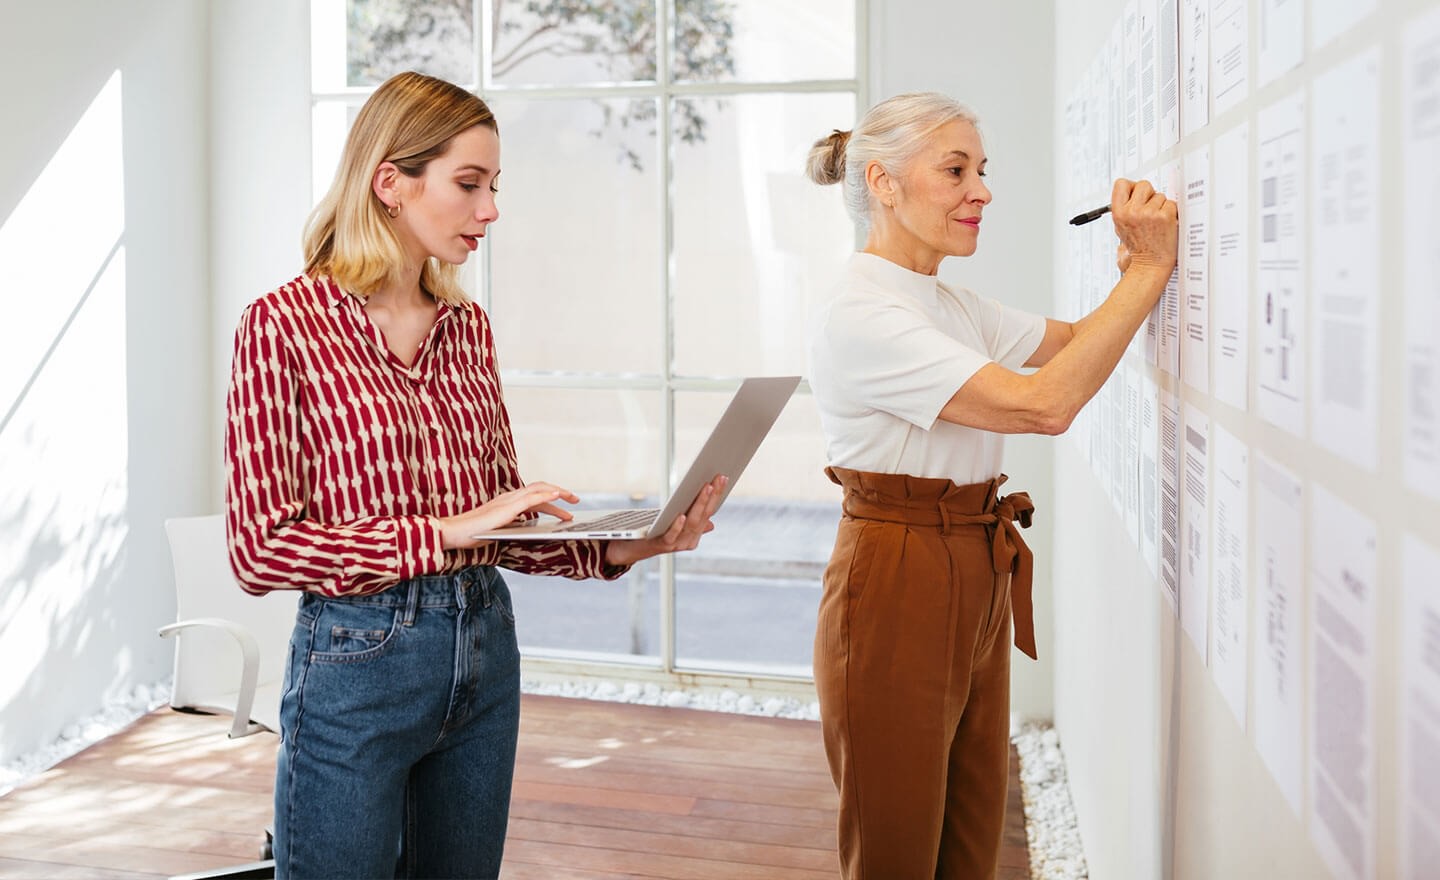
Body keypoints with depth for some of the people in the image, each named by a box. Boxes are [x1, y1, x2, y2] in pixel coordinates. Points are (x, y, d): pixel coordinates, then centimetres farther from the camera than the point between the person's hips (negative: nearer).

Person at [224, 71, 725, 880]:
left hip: (485, 651, 6)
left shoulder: (469, 326, 7)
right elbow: (261, 548, -14)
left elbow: (498, 521, 11)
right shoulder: (285, 324, -10)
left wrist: (622, 547, -5)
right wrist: (448, 529, -21)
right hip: (358, 659, -6)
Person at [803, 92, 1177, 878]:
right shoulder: (856, 317, -18)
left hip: (977, 588, 9)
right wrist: (1150, 269, -17)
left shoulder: (955, 307, 12)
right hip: (896, 589, -8)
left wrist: (1137, 263, 1)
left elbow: (1076, 343, 19)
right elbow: (1043, 404, -24)